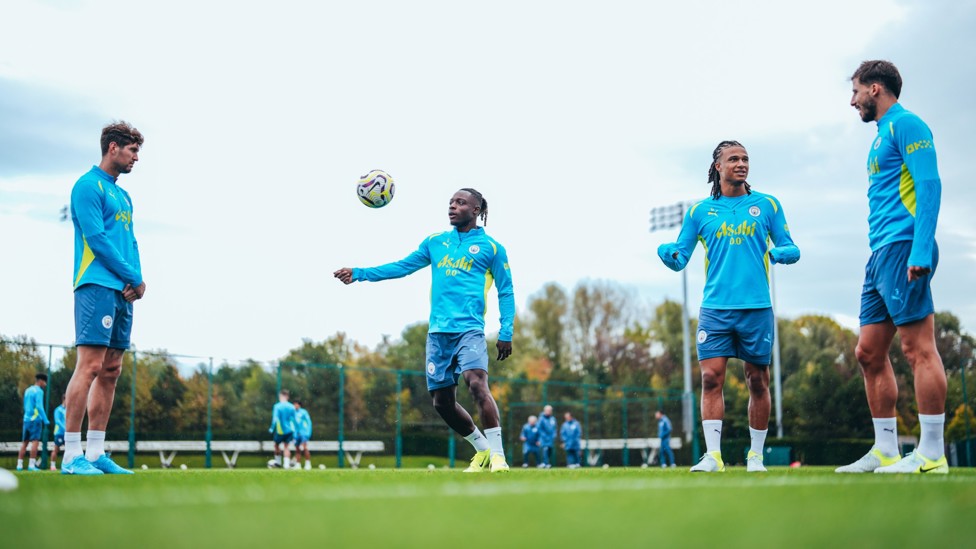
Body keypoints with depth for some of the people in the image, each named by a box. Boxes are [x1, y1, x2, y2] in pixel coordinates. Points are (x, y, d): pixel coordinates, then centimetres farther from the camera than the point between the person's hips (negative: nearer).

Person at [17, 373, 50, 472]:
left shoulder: (27, 391, 17)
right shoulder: (38, 391, -8)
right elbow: (39, 407, -16)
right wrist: (45, 420, -15)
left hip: (26, 419, 8)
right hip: (35, 419, -8)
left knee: (24, 442, 9)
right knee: (35, 441, -8)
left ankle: (19, 465, 6)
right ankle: (31, 465, -15)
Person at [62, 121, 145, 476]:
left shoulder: (123, 196, 23)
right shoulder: (88, 186, -4)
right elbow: (97, 238, -12)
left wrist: (138, 279, 1)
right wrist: (134, 277, -9)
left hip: (123, 293, 9)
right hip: (97, 287, -9)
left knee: (110, 372, 6)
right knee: (90, 366, -13)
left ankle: (95, 453, 8)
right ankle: (72, 455, -13)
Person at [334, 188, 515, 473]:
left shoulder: (491, 247, 4)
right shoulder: (435, 242, 16)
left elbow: (506, 292, 5)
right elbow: (402, 266, 18)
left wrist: (506, 333, -3)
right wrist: (360, 273, 11)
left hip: (469, 329, -5)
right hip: (438, 331, 5)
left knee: (477, 383, -26)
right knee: (442, 401, 5)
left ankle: (498, 455, -20)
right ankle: (483, 449, 22)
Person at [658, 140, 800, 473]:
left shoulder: (767, 205, 9)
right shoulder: (699, 211, 10)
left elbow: (791, 250, 11)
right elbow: (679, 259, 9)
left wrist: (779, 252, -12)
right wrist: (666, 253, -14)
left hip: (757, 308, 0)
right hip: (715, 308, 0)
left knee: (758, 381, 4)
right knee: (711, 378, -9)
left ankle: (756, 455, 14)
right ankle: (713, 455, -8)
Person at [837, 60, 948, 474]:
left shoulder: (905, 125, -5)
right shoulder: (882, 136, 24)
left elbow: (929, 185, -15)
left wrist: (920, 251, -23)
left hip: (902, 249, -10)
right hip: (881, 254, 10)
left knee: (918, 348, -10)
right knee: (869, 353, 8)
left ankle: (931, 454, -10)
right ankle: (885, 451, 12)